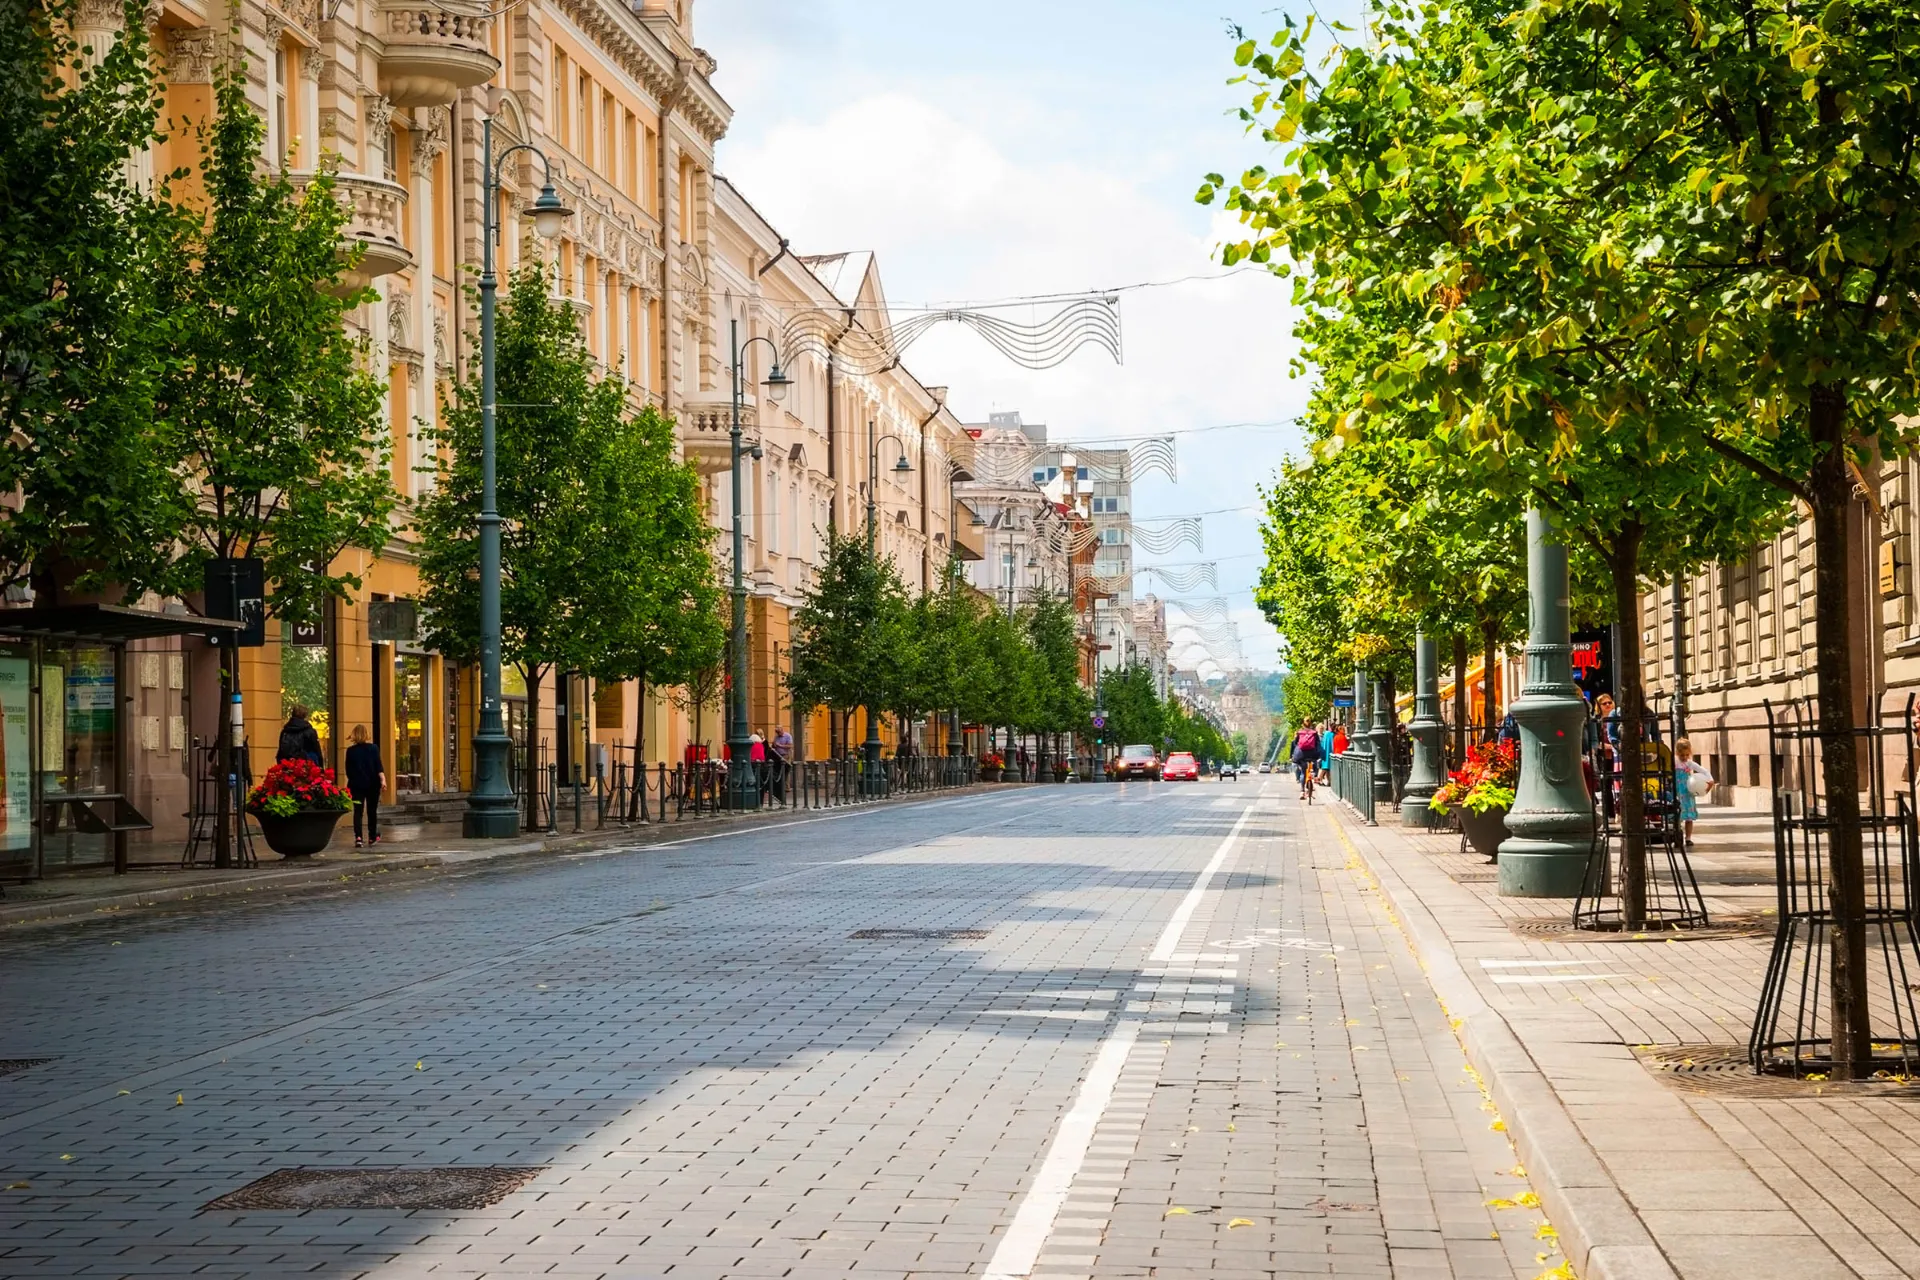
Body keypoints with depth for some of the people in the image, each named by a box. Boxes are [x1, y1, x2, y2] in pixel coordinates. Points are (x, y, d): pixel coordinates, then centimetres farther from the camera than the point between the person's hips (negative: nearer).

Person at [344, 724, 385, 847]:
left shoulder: (350, 751, 0)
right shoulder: (373, 748, -2)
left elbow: (348, 770, 5)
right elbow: (379, 766, -12)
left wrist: (351, 782, 19)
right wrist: (383, 779, -17)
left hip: (356, 785, 0)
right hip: (372, 784, 0)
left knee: (358, 811, -3)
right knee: (372, 811, 13)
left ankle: (358, 837, -21)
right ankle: (372, 837, 23)